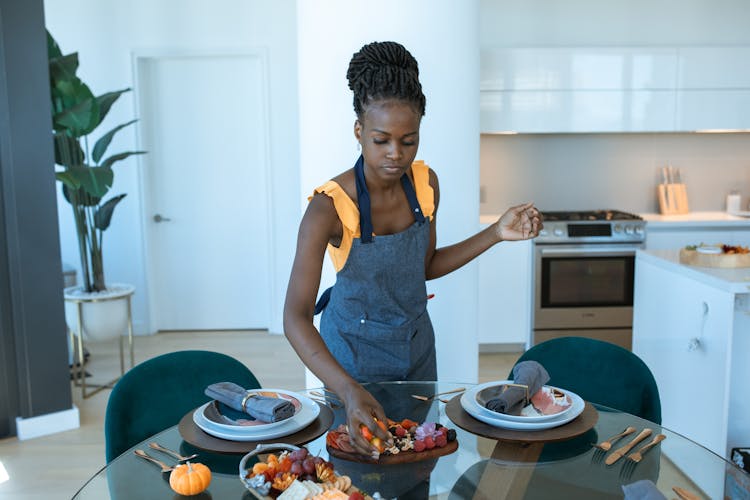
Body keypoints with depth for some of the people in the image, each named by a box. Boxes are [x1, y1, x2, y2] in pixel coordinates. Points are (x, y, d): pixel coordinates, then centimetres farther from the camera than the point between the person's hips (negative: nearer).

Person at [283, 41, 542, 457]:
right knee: (362, 453, 16)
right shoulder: (330, 207, -29)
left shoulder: (425, 184, -13)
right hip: (355, 349, -4)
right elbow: (296, 318, -35)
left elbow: (426, 266, 2)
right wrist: (349, 391, -49)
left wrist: (497, 234, -9)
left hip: (416, 340, 5)